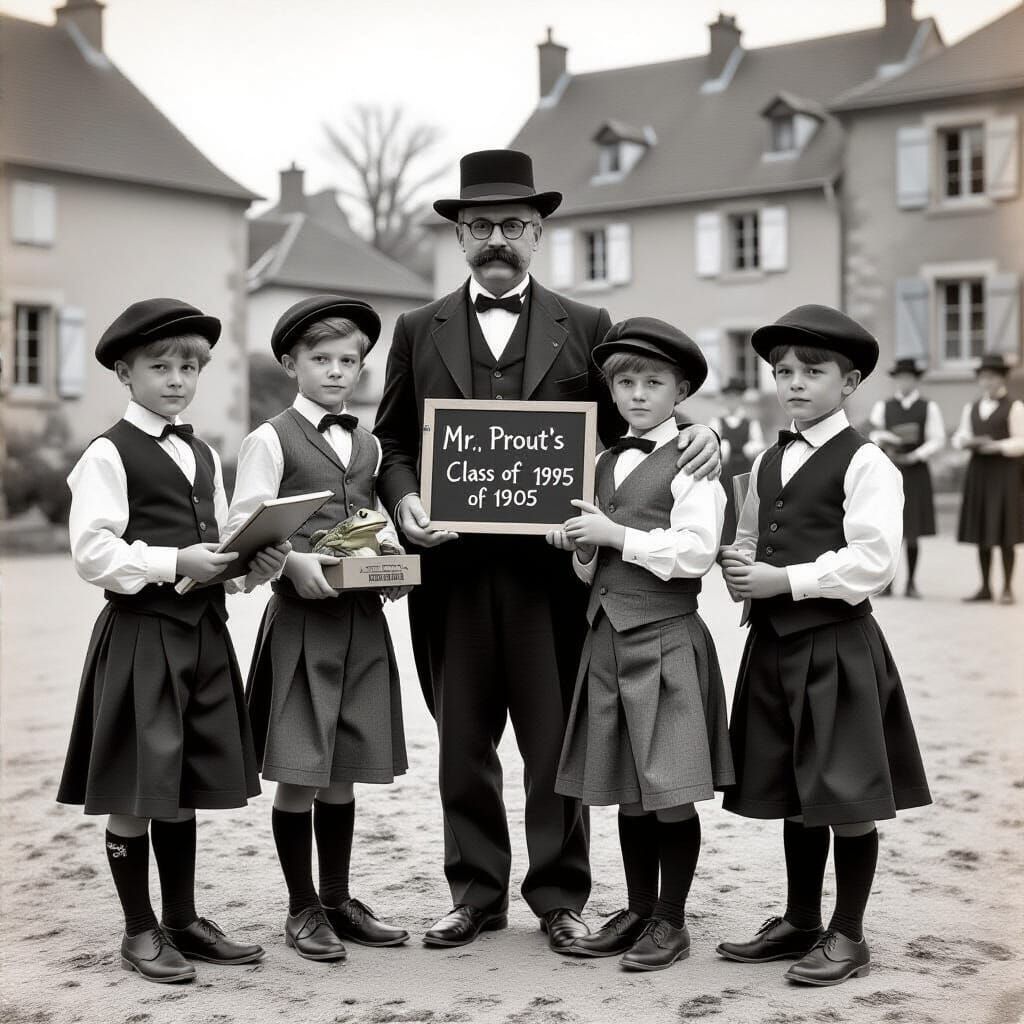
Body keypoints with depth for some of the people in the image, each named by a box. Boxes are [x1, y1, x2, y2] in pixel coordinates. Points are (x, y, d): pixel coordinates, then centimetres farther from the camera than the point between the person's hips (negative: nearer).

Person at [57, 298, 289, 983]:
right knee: (136, 791, 2)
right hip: (139, 634, -6)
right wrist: (173, 562, -21)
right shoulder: (109, 454, -7)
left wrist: (259, 563, -2)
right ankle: (140, 931, 15)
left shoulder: (204, 455, 15)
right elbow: (93, 552, -15)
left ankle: (183, 920, 25)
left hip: (203, 632, 7)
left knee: (186, 786, 14)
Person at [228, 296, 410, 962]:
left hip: (364, 618, 5)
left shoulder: (370, 446, 15)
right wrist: (292, 562, -23)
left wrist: (393, 561, 2)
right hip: (301, 615, -5)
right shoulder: (271, 440, -1)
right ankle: (303, 909, 13)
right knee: (298, 772, 0)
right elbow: (245, 530, -7)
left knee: (343, 770, 11)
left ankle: (339, 899, 23)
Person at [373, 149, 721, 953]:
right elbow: (392, 443, 10)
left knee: (557, 742, 5)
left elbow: (623, 430, 8)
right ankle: (476, 894, 22)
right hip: (453, 565, 2)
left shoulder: (586, 328, 7)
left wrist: (691, 439, -12)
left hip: (551, 565, -1)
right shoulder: (419, 331, 10)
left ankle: (560, 896, 18)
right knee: (462, 743, 10)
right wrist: (405, 500, -10)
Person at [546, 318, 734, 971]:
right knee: (627, 791, 13)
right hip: (609, 638, 7)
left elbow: (695, 550, -16)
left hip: (666, 638, -6)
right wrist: (582, 546, 0)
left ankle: (671, 921, 12)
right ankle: (638, 912, 25)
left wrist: (615, 534, -14)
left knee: (670, 790, 0)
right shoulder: (606, 462, 15)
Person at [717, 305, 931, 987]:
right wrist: (739, 567, 1)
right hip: (774, 644, 7)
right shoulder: (768, 464, 13)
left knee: (847, 798, 2)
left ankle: (848, 936, 16)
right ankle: (800, 922, 29)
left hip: (838, 645, -7)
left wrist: (784, 580, -18)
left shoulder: (866, 464, -9)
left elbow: (872, 562, -18)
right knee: (794, 796, 16)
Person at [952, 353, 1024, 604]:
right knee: (981, 530, 5)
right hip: (978, 471, 5)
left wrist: (997, 446, -20)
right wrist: (964, 442, -10)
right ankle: (985, 588, 11)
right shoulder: (971, 408, 17)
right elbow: (959, 436, 13)